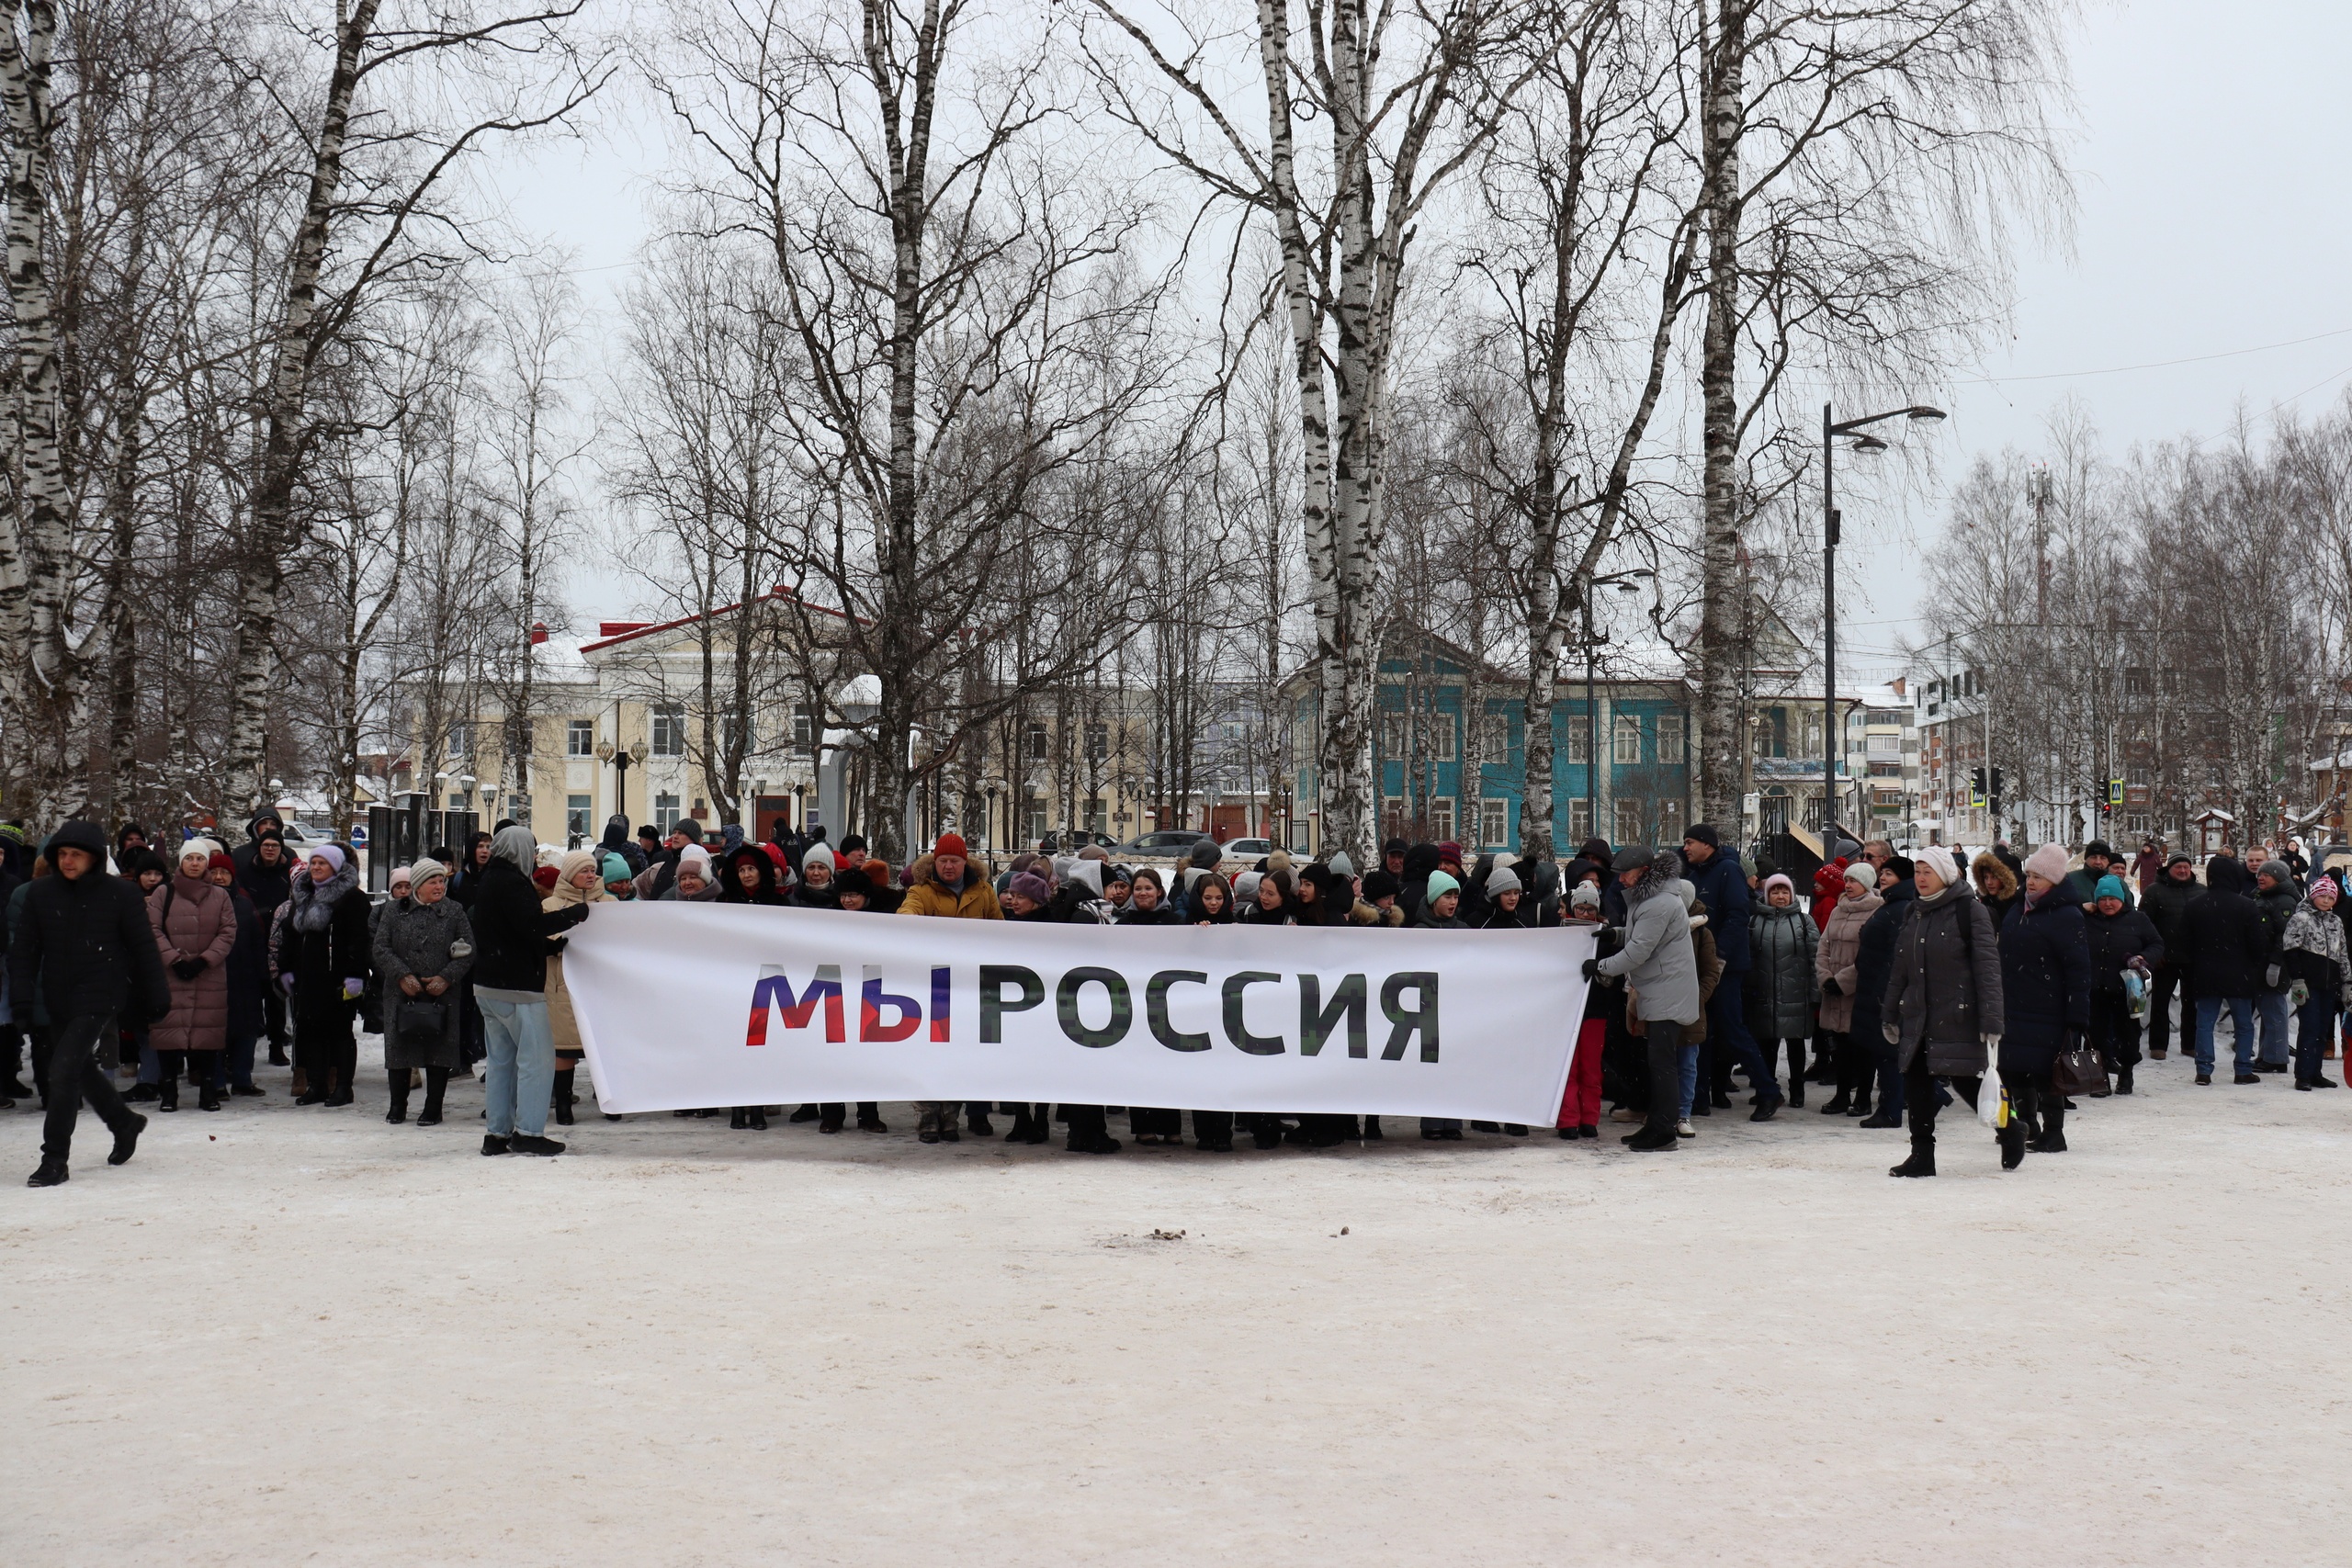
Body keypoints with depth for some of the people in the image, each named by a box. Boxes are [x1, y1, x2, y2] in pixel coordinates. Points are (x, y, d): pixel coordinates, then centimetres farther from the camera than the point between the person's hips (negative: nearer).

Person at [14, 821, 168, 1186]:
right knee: (82, 1069, 18)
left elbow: (144, 948, -1)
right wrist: (22, 994, -5)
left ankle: (55, 1159, -9)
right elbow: (24, 947, 5)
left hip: (100, 998, -5)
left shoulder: (120, 894, -7)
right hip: (57, 1000, 5)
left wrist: (157, 997, 2)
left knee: (64, 1070, -15)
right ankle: (124, 1122, 43)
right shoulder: (39, 893, 1)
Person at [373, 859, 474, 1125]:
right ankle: (398, 1106, 21)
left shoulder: (454, 911, 5)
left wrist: (447, 977, -11)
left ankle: (433, 1108, 11)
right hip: (401, 993, 1)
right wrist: (402, 975, -12)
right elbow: (381, 948, 1)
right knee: (399, 1048, 7)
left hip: (441, 994, -1)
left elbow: (468, 951, 2)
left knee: (439, 1052, 1)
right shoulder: (394, 910, 6)